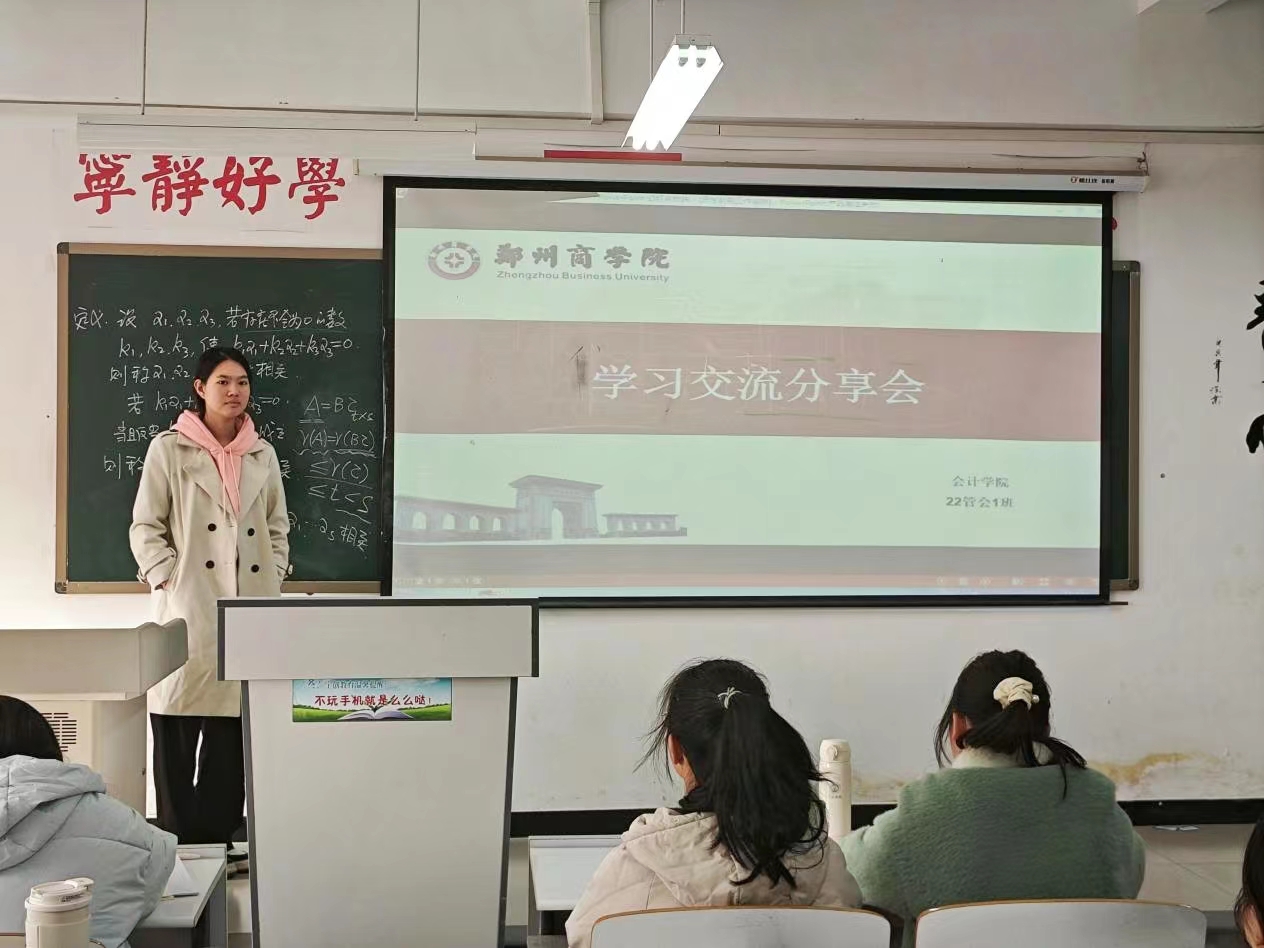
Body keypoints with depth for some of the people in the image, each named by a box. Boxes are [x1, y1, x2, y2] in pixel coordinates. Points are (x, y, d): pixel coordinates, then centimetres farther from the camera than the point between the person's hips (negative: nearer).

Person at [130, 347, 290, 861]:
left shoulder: (263, 454, 14)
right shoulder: (169, 448, 2)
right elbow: (145, 528, 0)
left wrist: (273, 580, 6)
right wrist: (170, 581, -10)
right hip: (189, 609, -4)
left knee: (233, 731, 5)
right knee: (178, 731, -4)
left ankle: (217, 836, 14)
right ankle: (177, 841, 5)